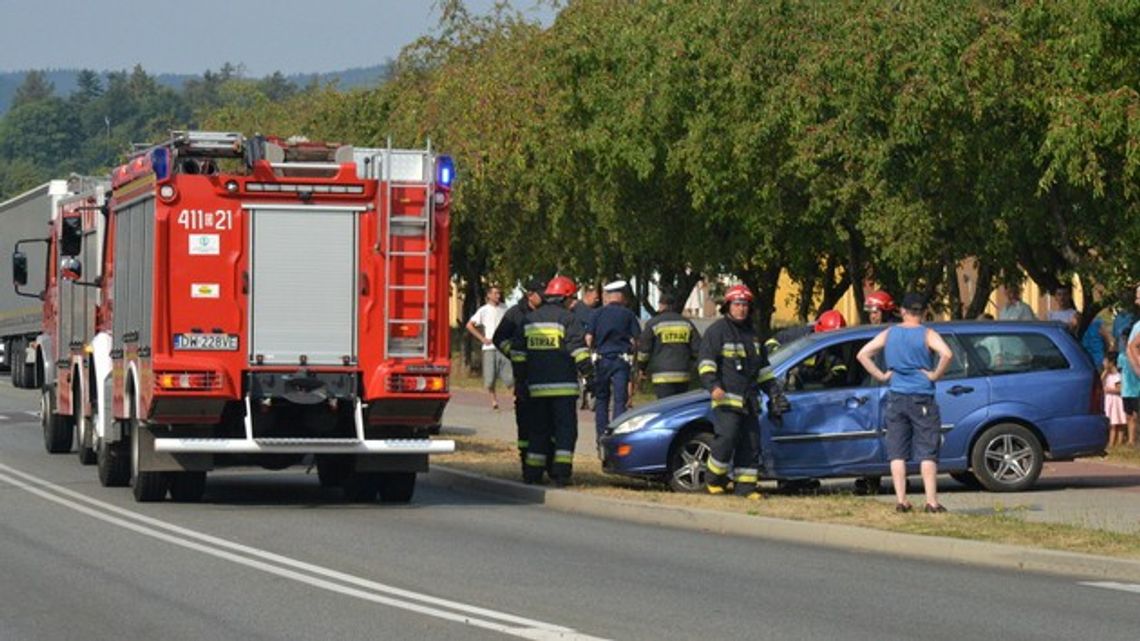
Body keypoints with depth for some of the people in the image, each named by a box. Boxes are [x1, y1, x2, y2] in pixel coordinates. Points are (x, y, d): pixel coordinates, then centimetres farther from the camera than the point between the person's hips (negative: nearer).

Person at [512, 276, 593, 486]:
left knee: (538, 429, 13)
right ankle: (560, 473, -10)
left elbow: (516, 350, 15)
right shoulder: (566, 319, -5)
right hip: (563, 385, -5)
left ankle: (532, 473, 10)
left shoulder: (529, 319, 13)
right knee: (565, 429, -1)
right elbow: (579, 350, -12)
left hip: (537, 386, 5)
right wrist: (588, 373, -6)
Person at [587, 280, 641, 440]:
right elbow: (636, 341, -2)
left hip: (602, 359, 1)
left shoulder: (598, 314, 3)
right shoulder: (628, 315, 1)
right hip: (622, 360, -1)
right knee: (620, 400, 0)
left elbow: (588, 338, 1)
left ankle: (602, 436, 6)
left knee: (601, 398, 9)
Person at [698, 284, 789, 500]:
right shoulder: (718, 330, 0)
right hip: (726, 397, -7)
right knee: (727, 438, -18)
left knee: (751, 443, 2)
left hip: (749, 401, 7)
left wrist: (774, 392, 25)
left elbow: (763, 368, 31)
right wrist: (712, 385, -23)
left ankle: (746, 486, 6)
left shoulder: (751, 334, 23)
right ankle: (715, 480, -2)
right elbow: (706, 361, -9)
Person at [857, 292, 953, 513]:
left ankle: (901, 501, 1)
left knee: (897, 452, 6)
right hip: (922, 399, -3)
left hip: (896, 398, 3)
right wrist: (935, 374, -10)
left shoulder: (889, 334, 4)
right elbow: (946, 354, -24)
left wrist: (880, 376, 3)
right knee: (927, 453, -1)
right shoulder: (927, 335, -6)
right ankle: (931, 501, -7)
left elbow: (862, 354, 1)